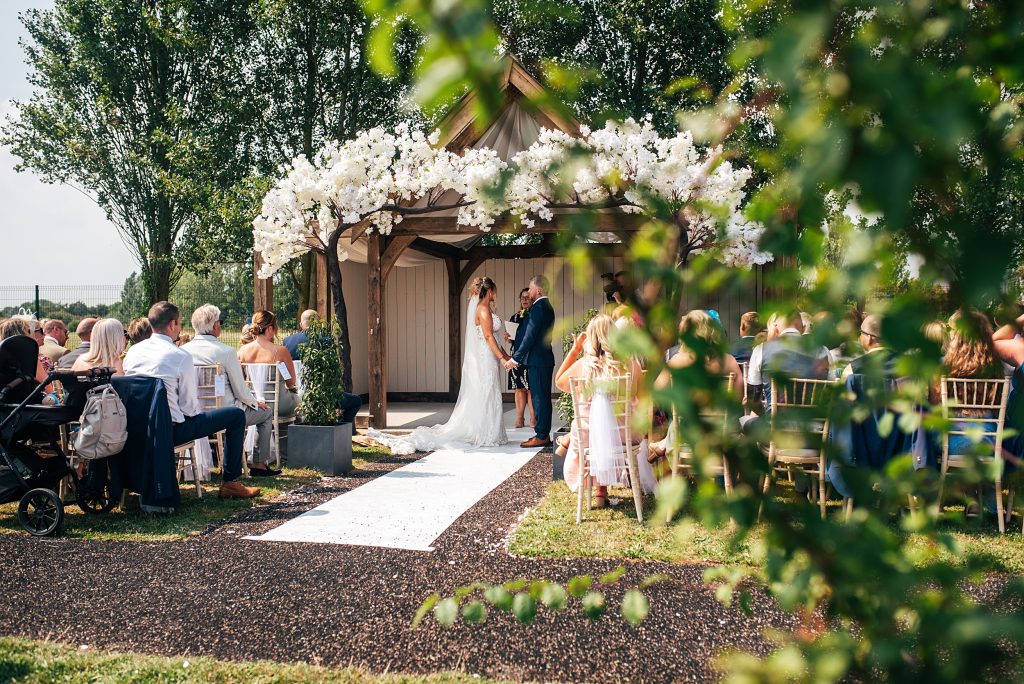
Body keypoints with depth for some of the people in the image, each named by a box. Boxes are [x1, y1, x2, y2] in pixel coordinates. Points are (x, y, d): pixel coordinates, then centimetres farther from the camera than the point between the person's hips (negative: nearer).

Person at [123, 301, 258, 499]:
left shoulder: (132, 351, 5)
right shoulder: (181, 356, -14)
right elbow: (189, 406, -12)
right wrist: (193, 411, 10)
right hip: (171, 429, -8)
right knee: (237, 415, 2)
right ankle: (230, 483, 8)